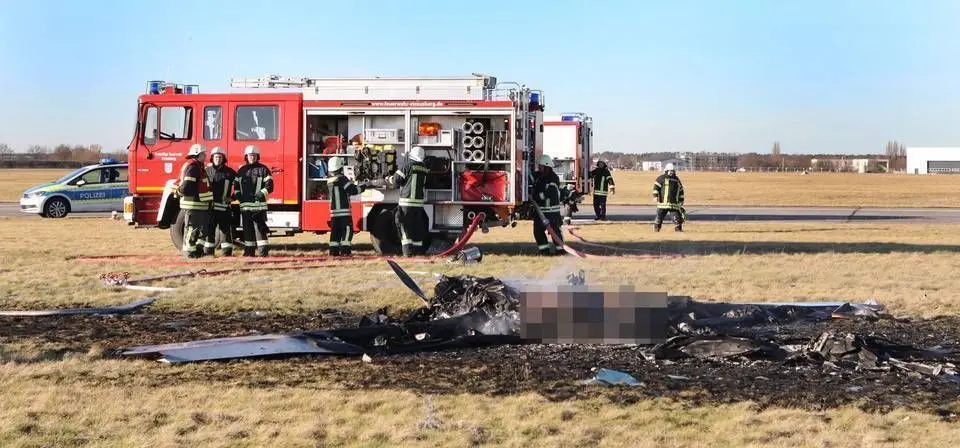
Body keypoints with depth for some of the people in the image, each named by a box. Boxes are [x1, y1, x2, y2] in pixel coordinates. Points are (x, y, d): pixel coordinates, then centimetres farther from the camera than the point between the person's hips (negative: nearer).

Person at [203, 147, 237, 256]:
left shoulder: (229, 172, 3)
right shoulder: (207, 171, 8)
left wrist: (235, 195, -3)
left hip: (224, 205, -2)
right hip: (210, 204, 2)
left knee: (225, 227, 1)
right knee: (209, 228, 5)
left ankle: (227, 250, 5)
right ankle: (208, 250, 10)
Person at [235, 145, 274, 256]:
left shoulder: (263, 169, 3)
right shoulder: (241, 170, 16)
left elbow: (269, 185, -3)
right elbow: (236, 184, 21)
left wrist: (262, 193, -19)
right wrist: (237, 194, 3)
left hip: (259, 203, -4)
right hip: (245, 204, 4)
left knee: (259, 227, -7)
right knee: (247, 227, 7)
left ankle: (262, 250, -7)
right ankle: (249, 250, 13)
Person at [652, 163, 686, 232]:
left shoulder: (677, 179, 18)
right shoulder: (661, 178, 2)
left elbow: (680, 190, 25)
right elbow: (656, 187, -5)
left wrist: (681, 200, 22)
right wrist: (655, 196, -17)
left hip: (674, 203, 4)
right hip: (663, 202, -4)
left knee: (677, 216, -1)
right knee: (659, 216, -2)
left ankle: (678, 229, 5)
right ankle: (656, 228, 8)